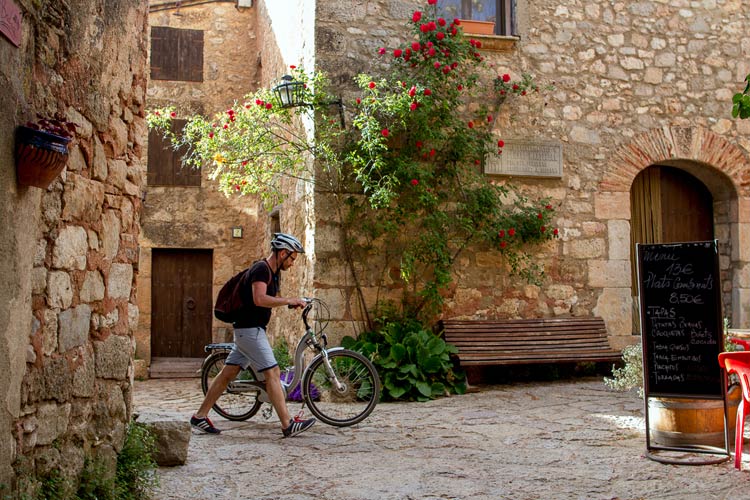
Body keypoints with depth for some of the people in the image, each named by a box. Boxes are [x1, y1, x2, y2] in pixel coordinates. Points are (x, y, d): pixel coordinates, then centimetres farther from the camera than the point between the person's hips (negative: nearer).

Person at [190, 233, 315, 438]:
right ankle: (288, 425, -9)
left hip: (250, 330, 10)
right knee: (272, 373, -10)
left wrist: (291, 302, 10)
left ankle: (199, 416, 17)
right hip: (250, 329, -10)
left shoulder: (273, 272, 16)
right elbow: (259, 299, -28)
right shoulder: (261, 269, -16)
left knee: (228, 373, 11)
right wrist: (288, 301, -21)